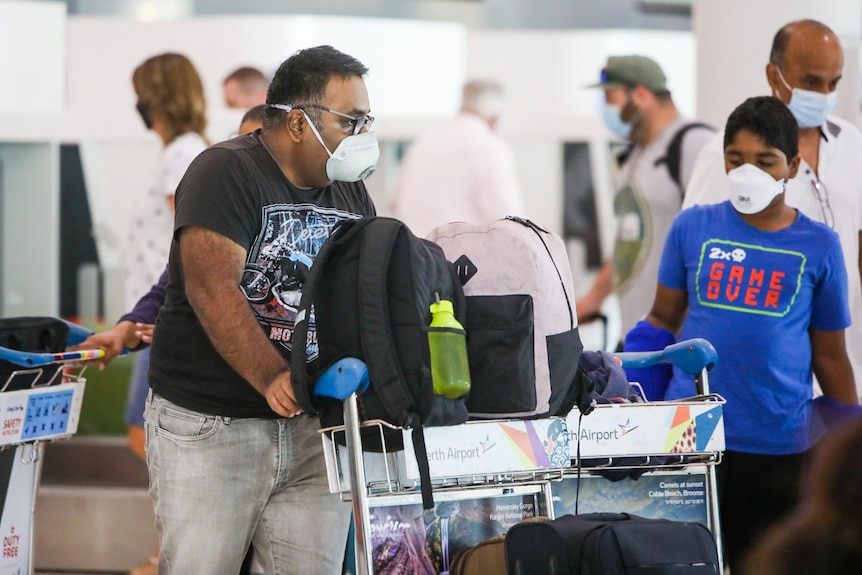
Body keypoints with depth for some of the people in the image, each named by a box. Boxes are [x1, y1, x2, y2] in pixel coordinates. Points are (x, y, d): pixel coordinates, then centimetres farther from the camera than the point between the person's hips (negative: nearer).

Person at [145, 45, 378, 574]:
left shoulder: (351, 192, 14)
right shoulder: (226, 172, -8)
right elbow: (211, 288, -19)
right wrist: (273, 379, -29)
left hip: (314, 427, 6)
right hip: (210, 425, -6)